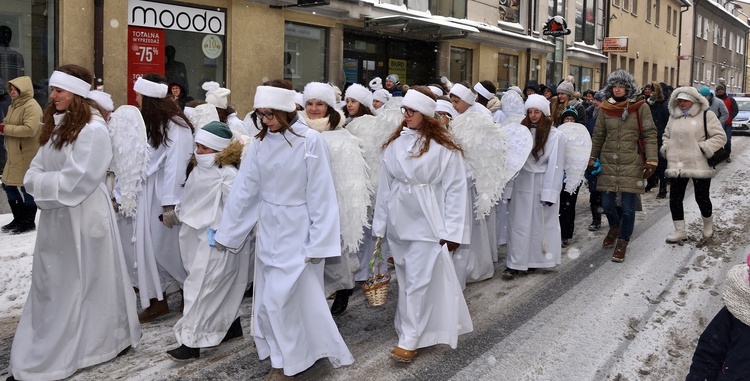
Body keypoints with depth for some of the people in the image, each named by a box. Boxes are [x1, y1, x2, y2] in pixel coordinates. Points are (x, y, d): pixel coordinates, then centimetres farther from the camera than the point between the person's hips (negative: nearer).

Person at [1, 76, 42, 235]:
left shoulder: (31, 106, -14)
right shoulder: (13, 106, 16)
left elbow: (30, 129, -25)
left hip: (27, 155, -10)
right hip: (15, 155, 10)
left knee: (25, 188, -2)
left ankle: (29, 222, 12)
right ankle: (18, 219, 27)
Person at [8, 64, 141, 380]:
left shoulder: (94, 130, -17)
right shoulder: (56, 124, 10)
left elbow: (76, 182, -22)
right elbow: (35, 171, 10)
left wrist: (41, 184, -11)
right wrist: (41, 184, -11)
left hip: (83, 217, -8)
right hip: (55, 215, 9)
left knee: (81, 283, 5)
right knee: (50, 285, 15)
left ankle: (106, 339, 23)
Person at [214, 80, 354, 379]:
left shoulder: (310, 140, -14)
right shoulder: (260, 143, 1)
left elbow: (320, 195, -13)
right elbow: (243, 191, 5)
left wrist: (319, 242, -13)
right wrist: (227, 233, 9)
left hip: (297, 230, -6)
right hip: (268, 228, 6)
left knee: (286, 297, -4)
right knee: (269, 297, 12)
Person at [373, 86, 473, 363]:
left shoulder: (443, 147, -9)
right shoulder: (394, 143, 4)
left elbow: (455, 190, -8)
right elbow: (385, 185, 7)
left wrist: (451, 231, -10)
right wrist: (380, 223, 7)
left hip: (426, 223, -5)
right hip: (398, 222, 5)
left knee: (419, 281, -1)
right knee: (405, 279, 14)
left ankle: (409, 340, 7)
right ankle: (409, 327, 30)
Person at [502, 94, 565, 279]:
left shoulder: (555, 135, -7)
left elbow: (555, 166, -10)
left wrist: (550, 193, -15)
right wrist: (508, 188, -1)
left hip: (543, 186, -3)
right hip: (521, 185, 3)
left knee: (541, 225, 7)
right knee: (519, 225, 3)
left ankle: (535, 261, 18)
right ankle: (514, 264, 6)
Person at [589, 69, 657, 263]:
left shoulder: (640, 107, -2)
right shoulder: (605, 108, 5)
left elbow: (650, 134, -2)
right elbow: (598, 136, 13)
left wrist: (651, 159, -10)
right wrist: (592, 157, 11)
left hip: (631, 164, -3)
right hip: (608, 162, 3)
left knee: (628, 207, 0)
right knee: (607, 204, 6)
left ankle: (622, 243, 15)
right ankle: (614, 227, 37)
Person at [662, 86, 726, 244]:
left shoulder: (706, 115, -4)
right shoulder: (673, 117, 12)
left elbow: (720, 137, -7)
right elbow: (666, 135, 26)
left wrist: (704, 148, -15)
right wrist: (666, 148, 9)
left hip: (699, 165, -4)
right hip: (677, 166, 5)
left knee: (702, 198, 5)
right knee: (675, 199, 3)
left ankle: (708, 224, 33)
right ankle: (680, 231, 16)